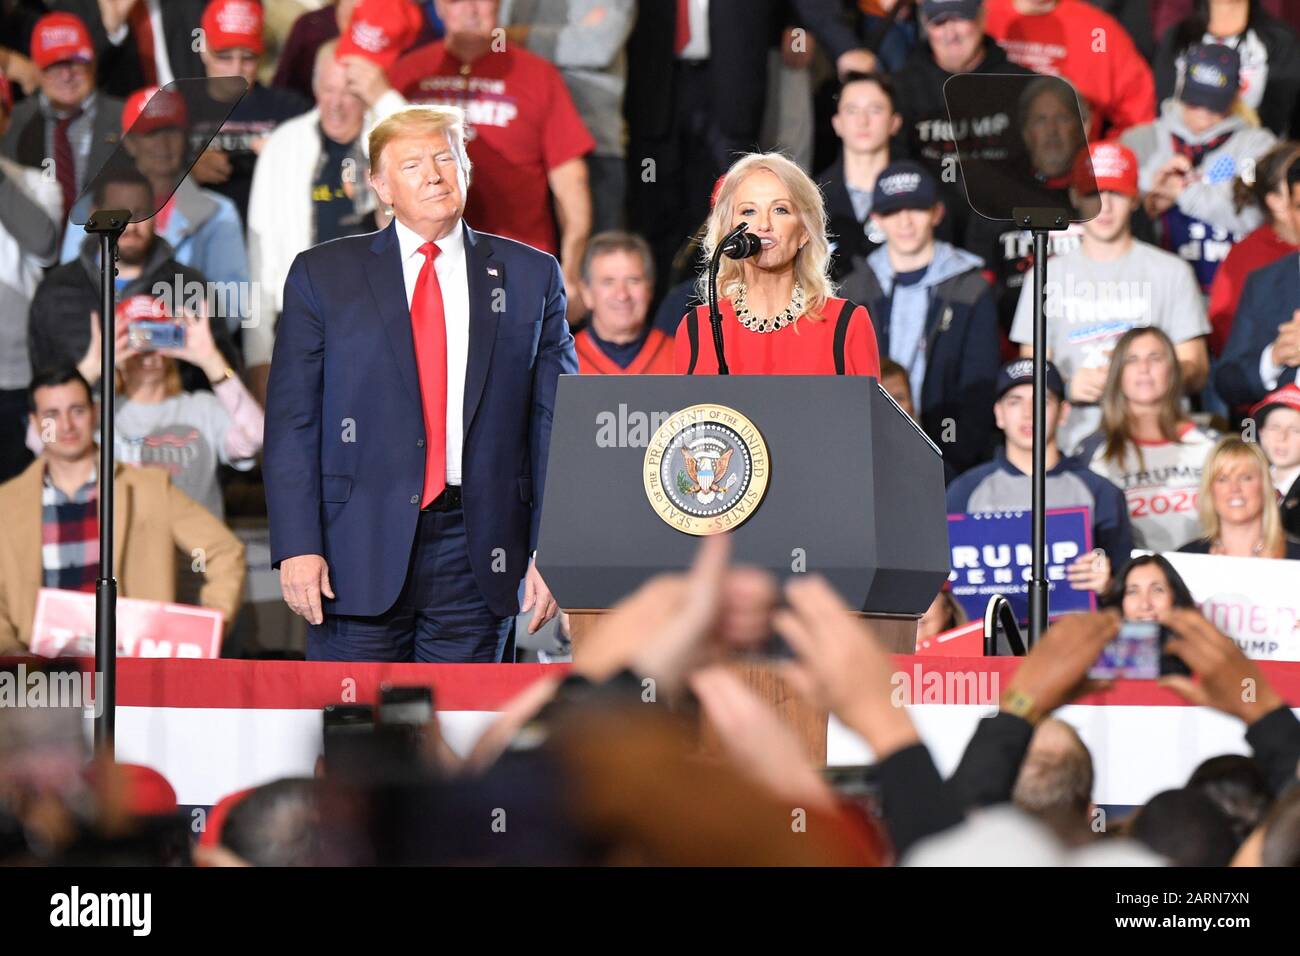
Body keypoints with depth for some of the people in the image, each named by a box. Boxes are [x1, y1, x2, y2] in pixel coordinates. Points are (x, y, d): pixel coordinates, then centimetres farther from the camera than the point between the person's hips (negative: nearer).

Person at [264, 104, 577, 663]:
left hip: (475, 554, 1)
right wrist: (297, 547, -8)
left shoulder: (530, 277, 9)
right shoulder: (322, 276, 6)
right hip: (360, 550, -1)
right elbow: (291, 422, 2)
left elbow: (556, 422, 8)